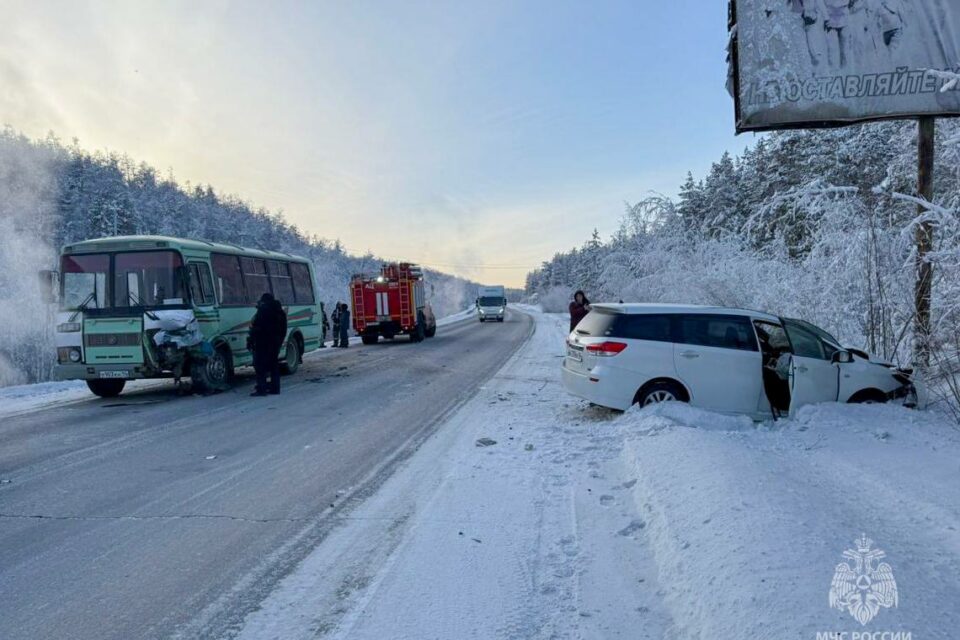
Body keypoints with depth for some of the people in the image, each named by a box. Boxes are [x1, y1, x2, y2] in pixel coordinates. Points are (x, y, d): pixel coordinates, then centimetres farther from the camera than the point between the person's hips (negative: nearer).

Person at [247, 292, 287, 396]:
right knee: (274, 365, 14)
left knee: (259, 365, -6)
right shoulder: (281, 312, 17)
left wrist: (250, 341, -12)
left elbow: (255, 327, -14)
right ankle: (275, 388, 15)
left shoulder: (263, 310, -8)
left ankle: (261, 388, -11)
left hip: (263, 342, -8)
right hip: (276, 343, 8)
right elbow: (283, 330, 19)